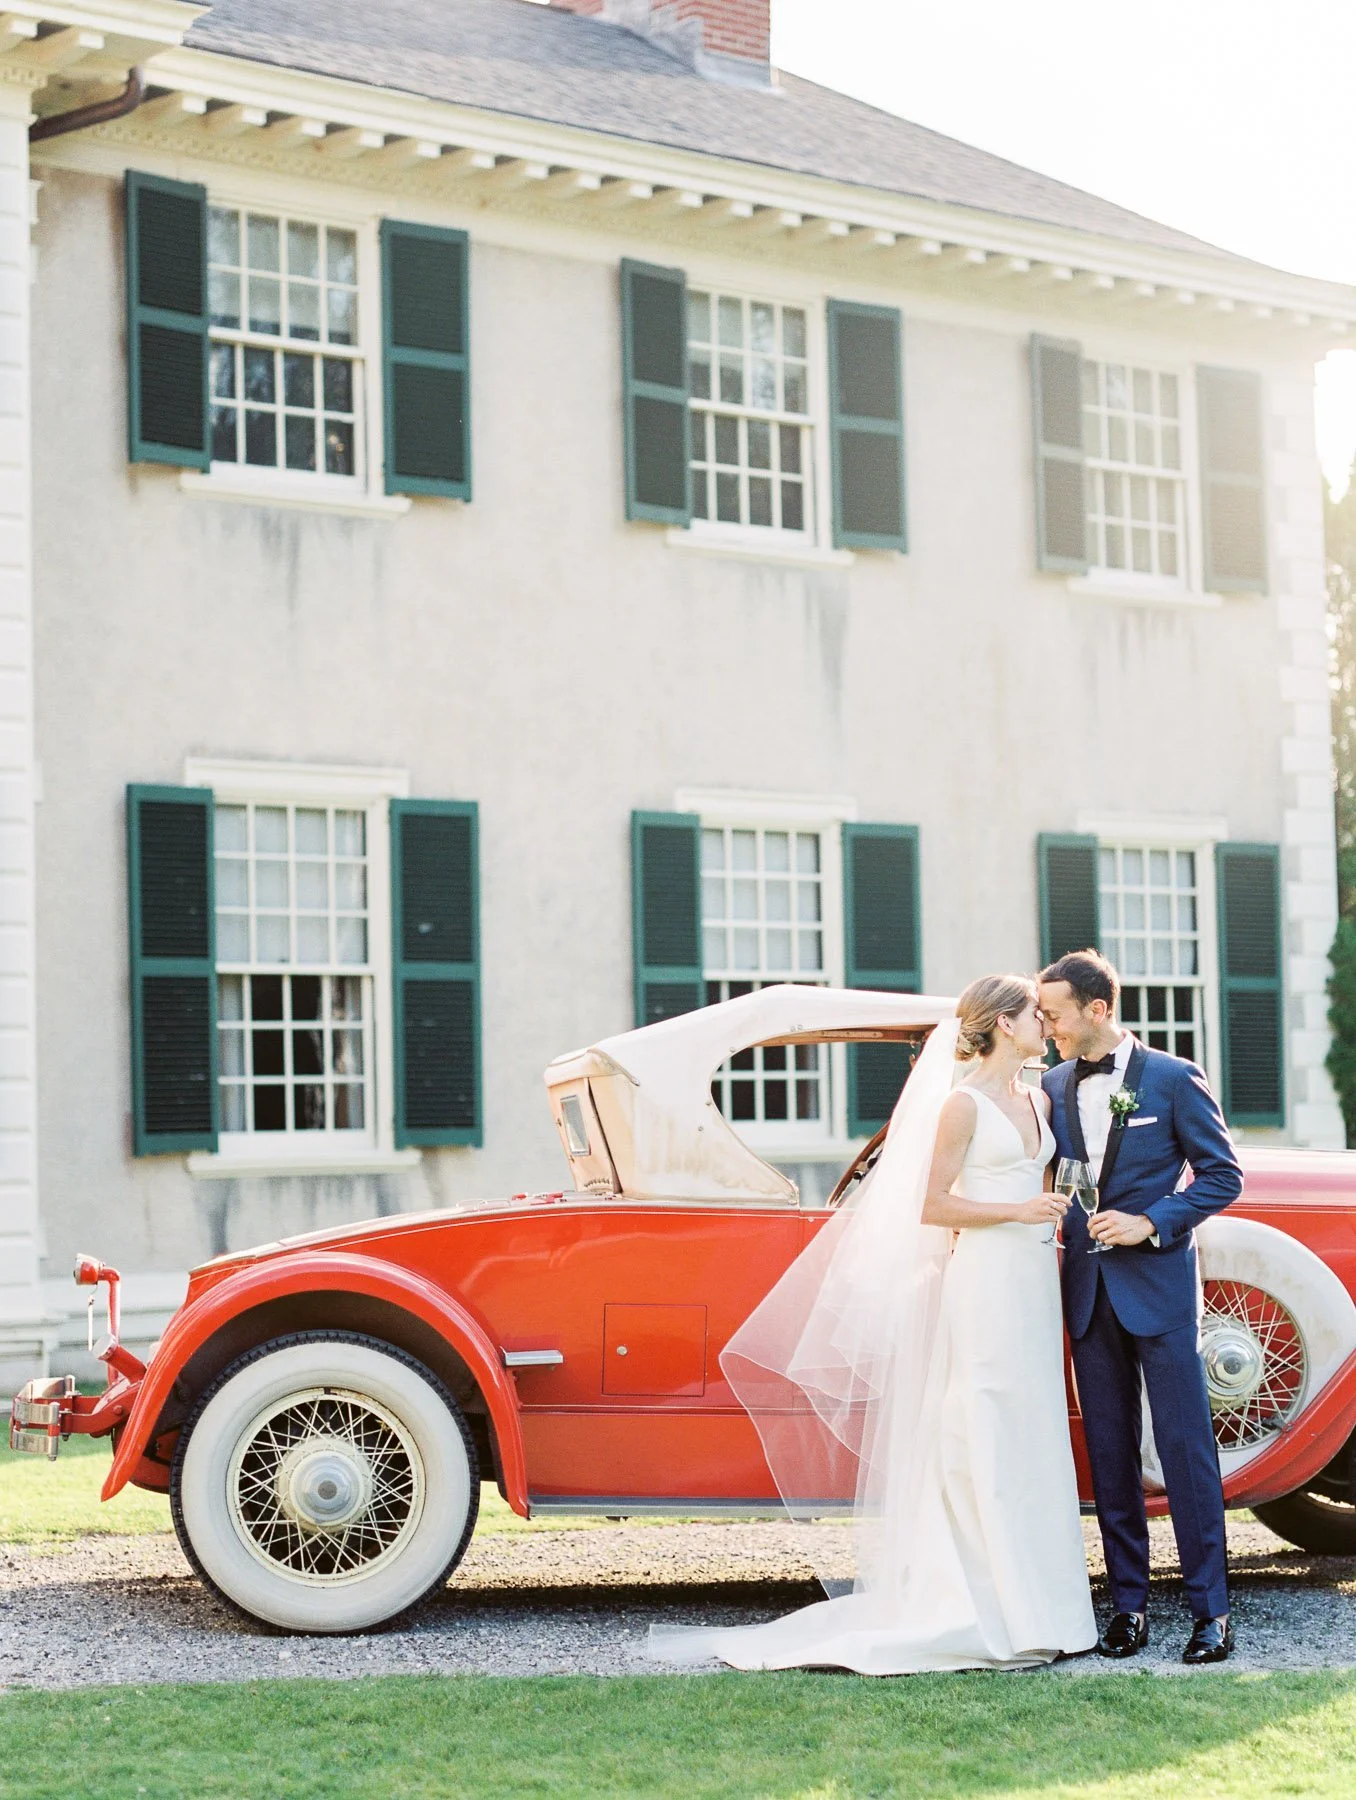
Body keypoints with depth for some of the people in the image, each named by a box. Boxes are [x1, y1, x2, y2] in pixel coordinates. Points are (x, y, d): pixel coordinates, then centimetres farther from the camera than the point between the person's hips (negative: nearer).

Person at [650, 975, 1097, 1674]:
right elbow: (931, 1206, -9)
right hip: (982, 1281, -7)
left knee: (1032, 1442, 7)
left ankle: (1036, 1606, 11)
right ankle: (991, 1615, -5)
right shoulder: (962, 1104, -8)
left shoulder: (1036, 1100, 14)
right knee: (986, 1447, -7)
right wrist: (1018, 1211, -14)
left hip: (1032, 1284, 7)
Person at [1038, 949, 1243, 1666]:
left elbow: (1222, 1174, -3)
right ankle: (1129, 1605, 13)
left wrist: (1152, 1222, -13)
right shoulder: (1054, 1086, 9)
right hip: (1089, 1291, 5)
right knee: (1110, 1453, 7)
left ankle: (1210, 1608, 1)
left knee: (1185, 1446, -4)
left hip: (1158, 1286, -4)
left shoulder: (1173, 1079, -4)